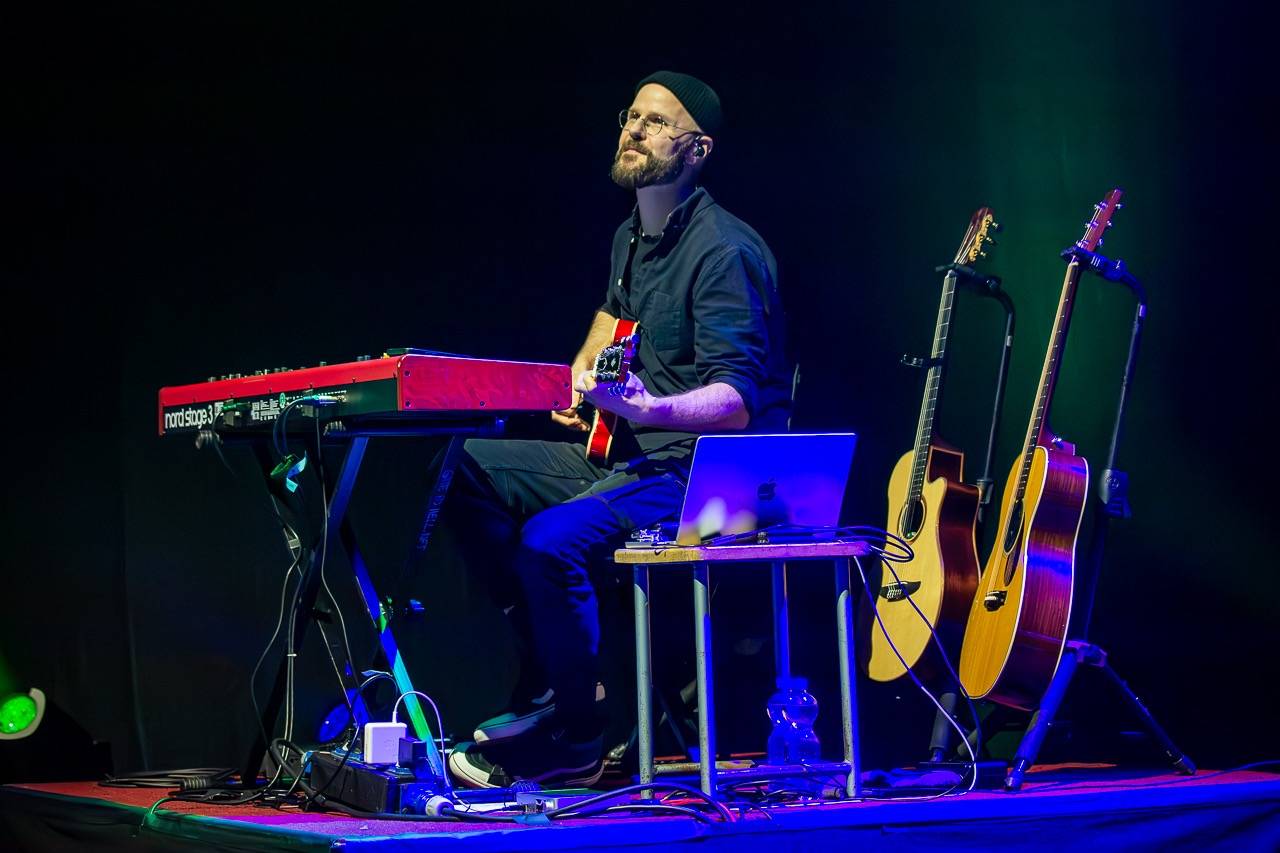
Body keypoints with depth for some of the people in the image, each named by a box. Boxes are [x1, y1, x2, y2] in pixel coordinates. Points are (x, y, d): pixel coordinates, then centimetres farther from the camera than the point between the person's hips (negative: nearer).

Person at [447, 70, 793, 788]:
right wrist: (582, 379, 18)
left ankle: (575, 738, -12)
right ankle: (549, 680, 5)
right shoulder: (633, 238, 12)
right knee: (468, 470, 4)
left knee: (551, 537, -31)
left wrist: (641, 406, -42)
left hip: (712, 469, -10)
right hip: (631, 455, 10)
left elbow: (736, 404, -25)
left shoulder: (724, 250, -17)